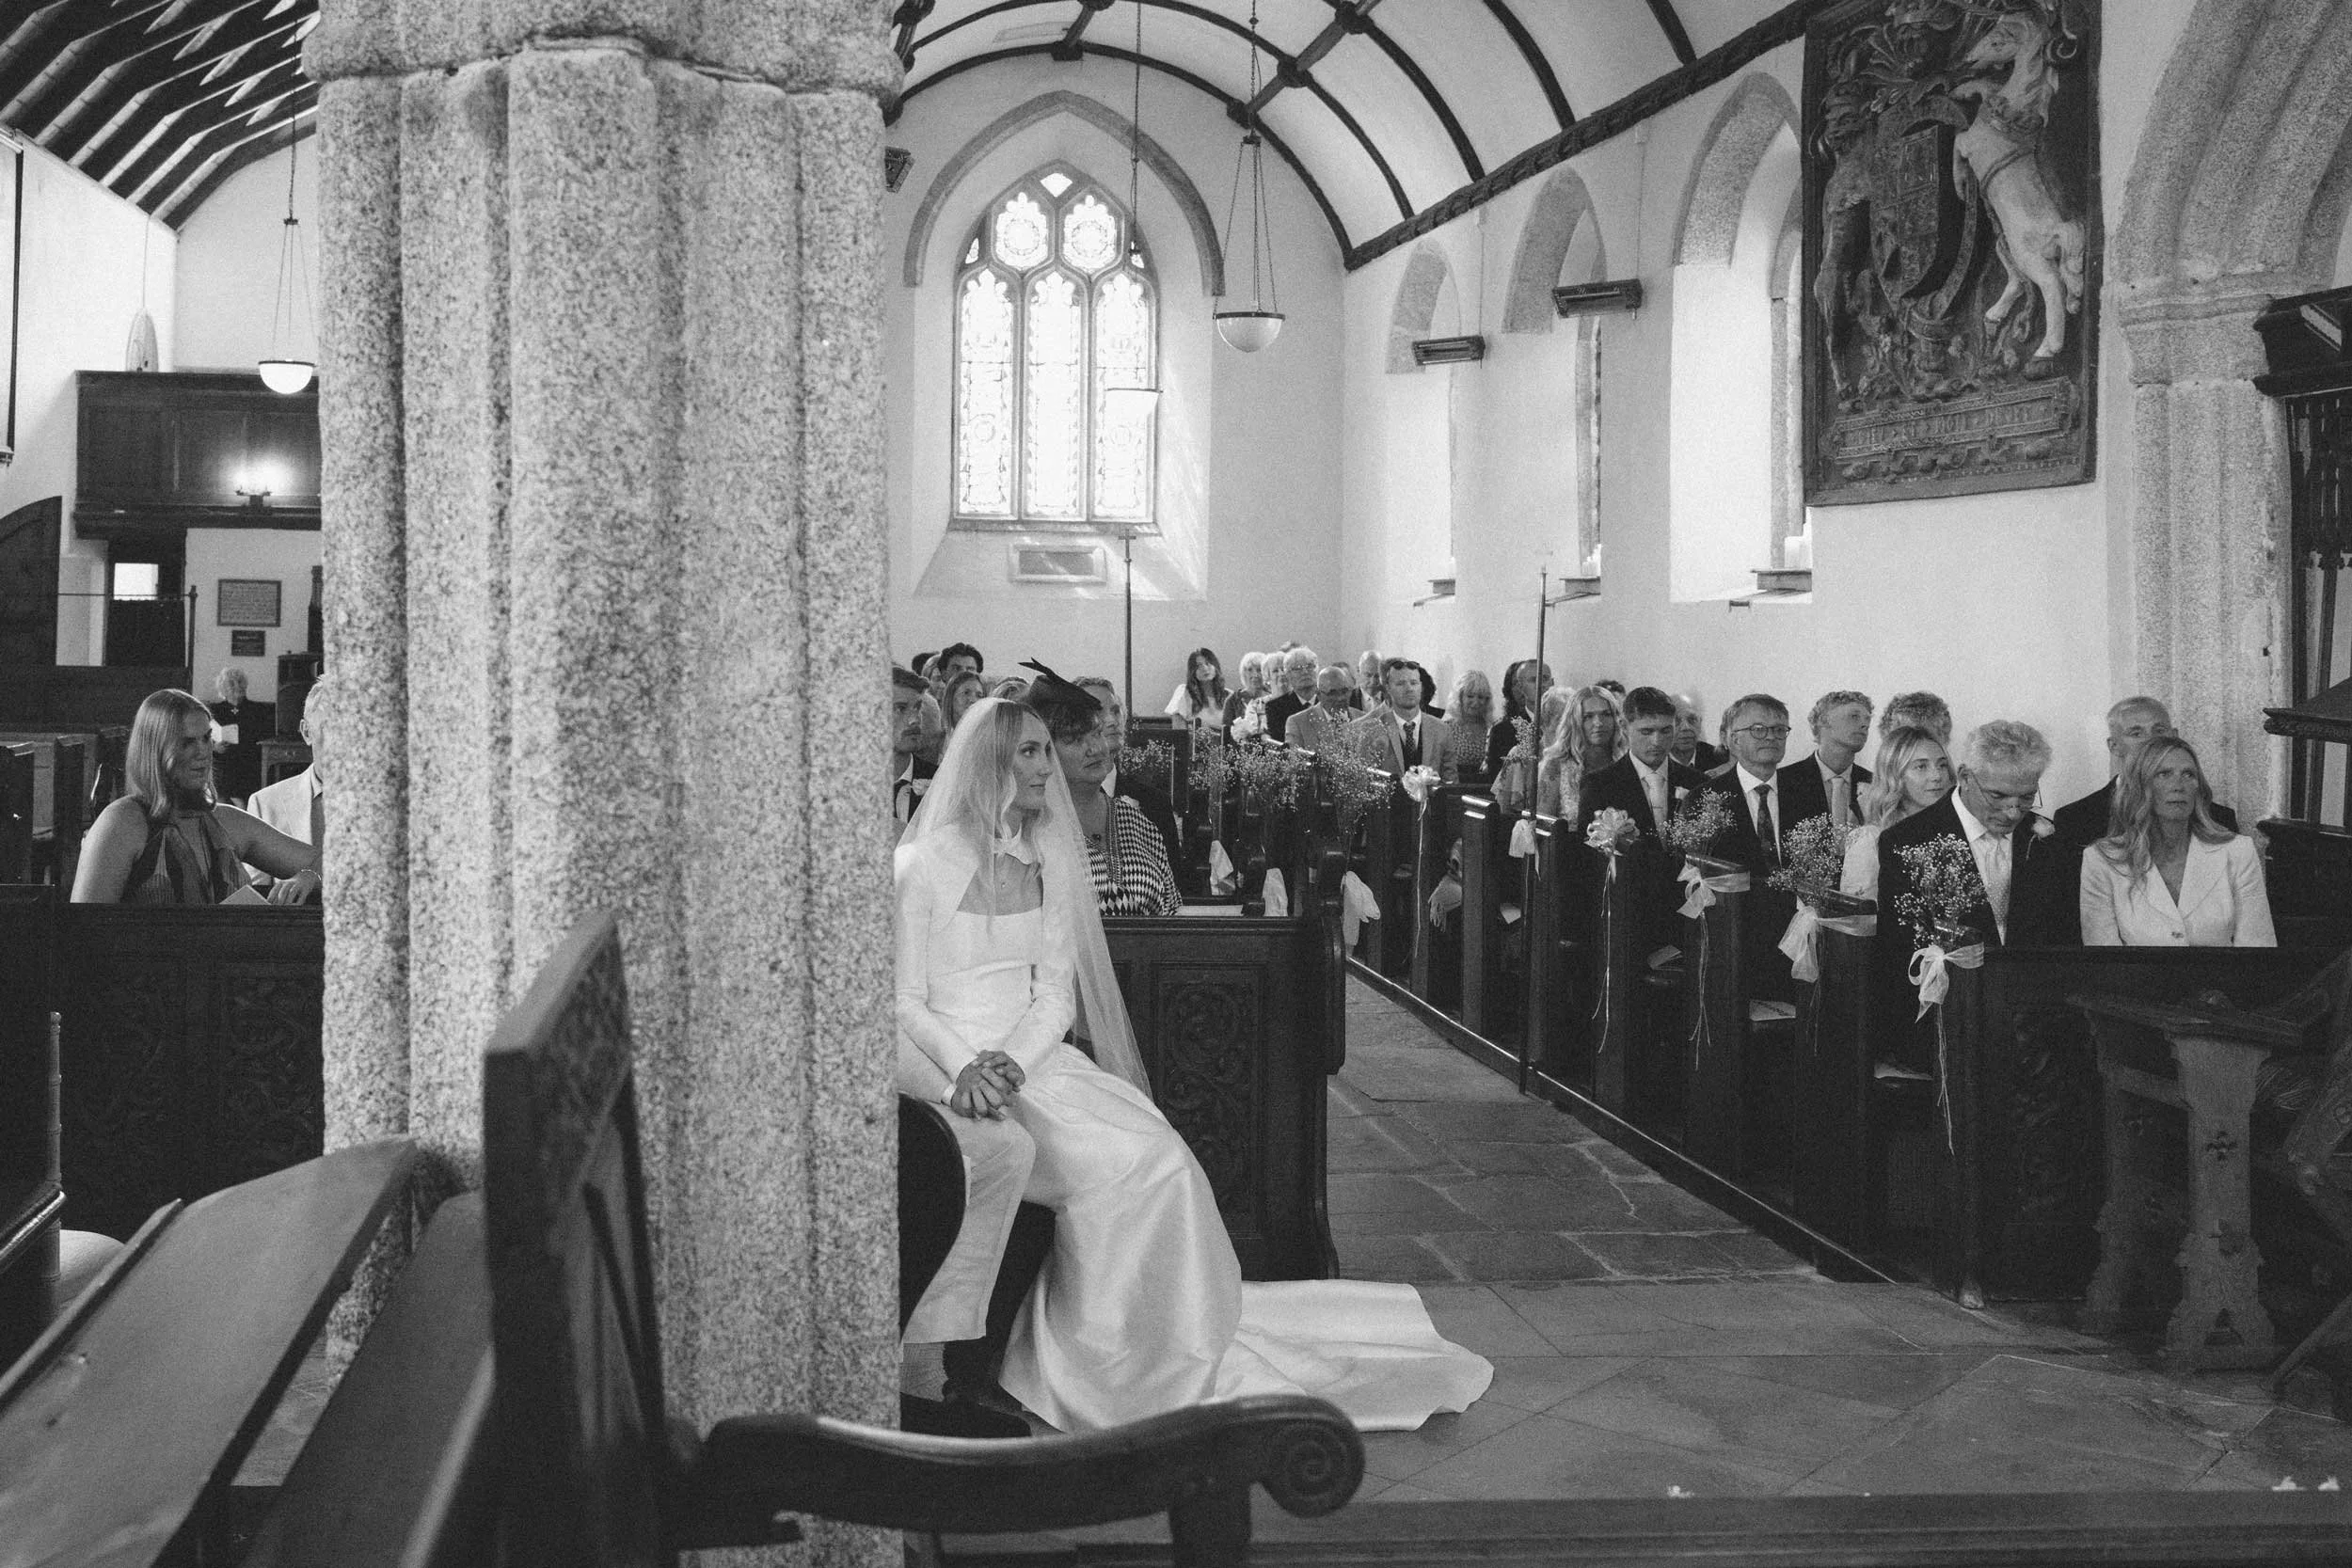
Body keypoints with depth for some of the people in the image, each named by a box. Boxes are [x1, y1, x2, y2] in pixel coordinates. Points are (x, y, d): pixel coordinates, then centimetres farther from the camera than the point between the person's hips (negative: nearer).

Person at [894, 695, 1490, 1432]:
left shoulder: (1047, 863, 13)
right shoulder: (921, 866, -4)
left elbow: (1055, 997, 8)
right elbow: (905, 1003, -4)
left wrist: (1011, 1061, -12)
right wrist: (966, 1064, -22)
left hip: (1037, 1057, 5)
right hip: (952, 1070, -5)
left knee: (1160, 1158, -20)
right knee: (1130, 1163, -25)